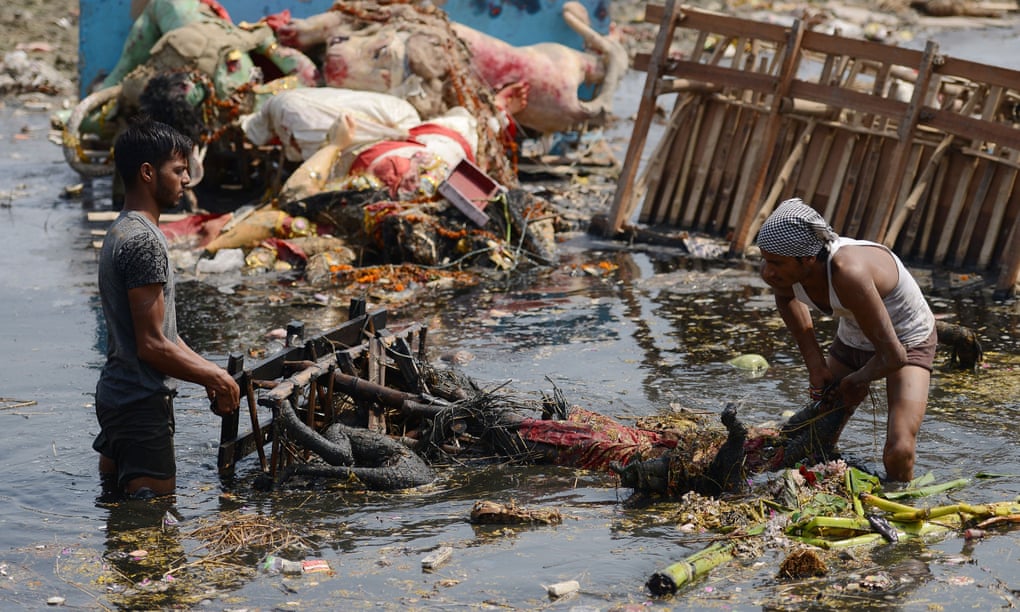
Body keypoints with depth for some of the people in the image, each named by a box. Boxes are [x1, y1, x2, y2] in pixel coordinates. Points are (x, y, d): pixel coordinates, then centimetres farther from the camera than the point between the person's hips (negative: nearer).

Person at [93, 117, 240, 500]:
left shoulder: (120, 232, 14)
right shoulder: (144, 241, -18)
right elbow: (152, 345, -21)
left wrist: (209, 372, 15)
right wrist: (215, 378, -10)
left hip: (115, 396, 10)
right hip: (141, 405, -10)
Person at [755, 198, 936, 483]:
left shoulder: (848, 273, -43)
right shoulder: (778, 274, -22)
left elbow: (894, 356, -35)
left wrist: (855, 381, -14)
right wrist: (814, 363, 1)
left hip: (907, 343, -6)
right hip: (852, 340, 6)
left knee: (898, 452, -21)